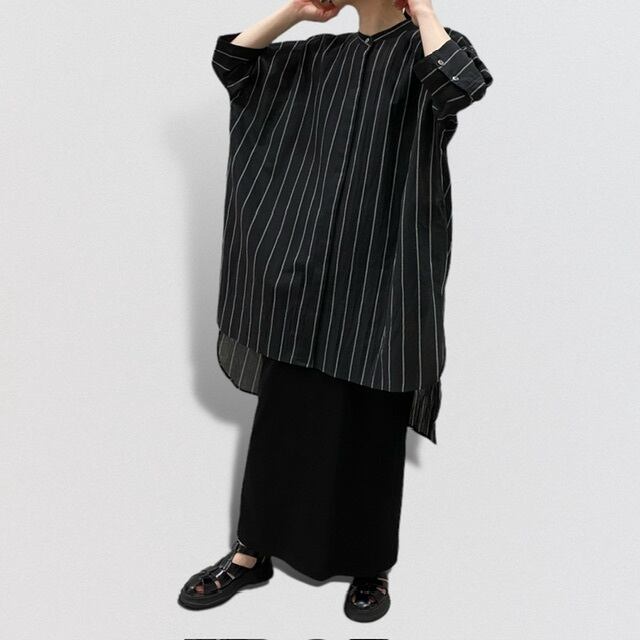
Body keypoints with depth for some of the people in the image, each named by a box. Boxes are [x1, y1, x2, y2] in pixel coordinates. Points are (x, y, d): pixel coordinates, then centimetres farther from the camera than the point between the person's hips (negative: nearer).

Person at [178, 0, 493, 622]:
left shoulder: (426, 50, -2)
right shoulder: (321, 54, 14)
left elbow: (462, 84, -25)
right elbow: (232, 62, 13)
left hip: (380, 269, -5)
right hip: (309, 263, 5)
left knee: (370, 421, 4)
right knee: (285, 408, 10)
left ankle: (371, 567, 23)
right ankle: (251, 553, 25)